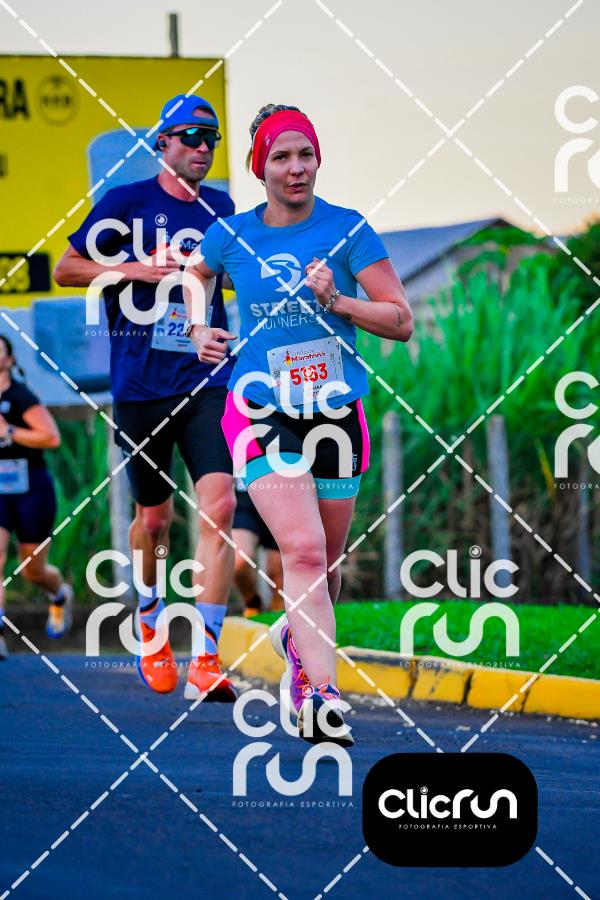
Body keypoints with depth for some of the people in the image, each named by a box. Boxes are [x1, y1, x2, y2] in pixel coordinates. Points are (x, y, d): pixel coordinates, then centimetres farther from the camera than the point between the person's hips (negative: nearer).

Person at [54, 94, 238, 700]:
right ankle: (149, 623, 39)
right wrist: (134, 270, -11)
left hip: (207, 383, 1)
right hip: (140, 384, -1)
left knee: (218, 506, -16)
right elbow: (65, 268, 2)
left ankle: (205, 661, -17)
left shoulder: (221, 209, 10)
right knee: (154, 517, 10)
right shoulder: (127, 202, 0)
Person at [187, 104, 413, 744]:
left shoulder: (348, 230, -3)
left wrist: (336, 301, -19)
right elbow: (195, 280, 23)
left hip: (337, 412, 2)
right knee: (303, 550, -21)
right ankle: (322, 694, -26)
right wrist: (199, 332, 4)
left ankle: (297, 637, 45)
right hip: (261, 413, -2)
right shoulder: (230, 235, 1)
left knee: (325, 563, 13)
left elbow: (402, 321, -5)